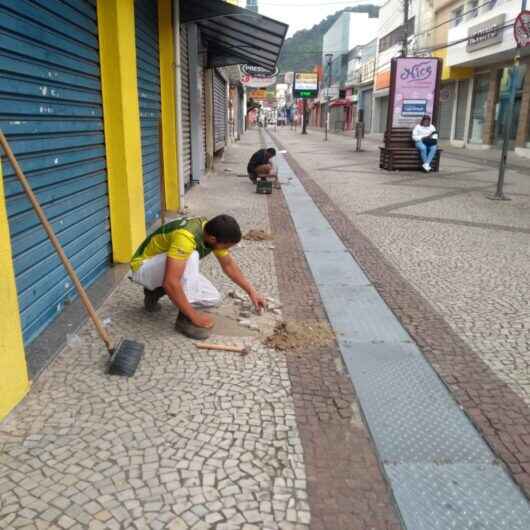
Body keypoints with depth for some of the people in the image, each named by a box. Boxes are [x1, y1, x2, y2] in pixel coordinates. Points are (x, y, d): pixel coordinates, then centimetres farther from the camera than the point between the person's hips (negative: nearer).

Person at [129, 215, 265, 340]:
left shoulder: (213, 231, -11)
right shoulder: (186, 236, -38)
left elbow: (228, 264, 6)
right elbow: (170, 282, -41)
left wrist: (251, 291, 6)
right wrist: (194, 315, -32)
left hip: (169, 268, 8)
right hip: (143, 267, -8)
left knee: (213, 298, -2)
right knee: (191, 256, -34)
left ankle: (156, 291, 12)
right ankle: (185, 318, -21)